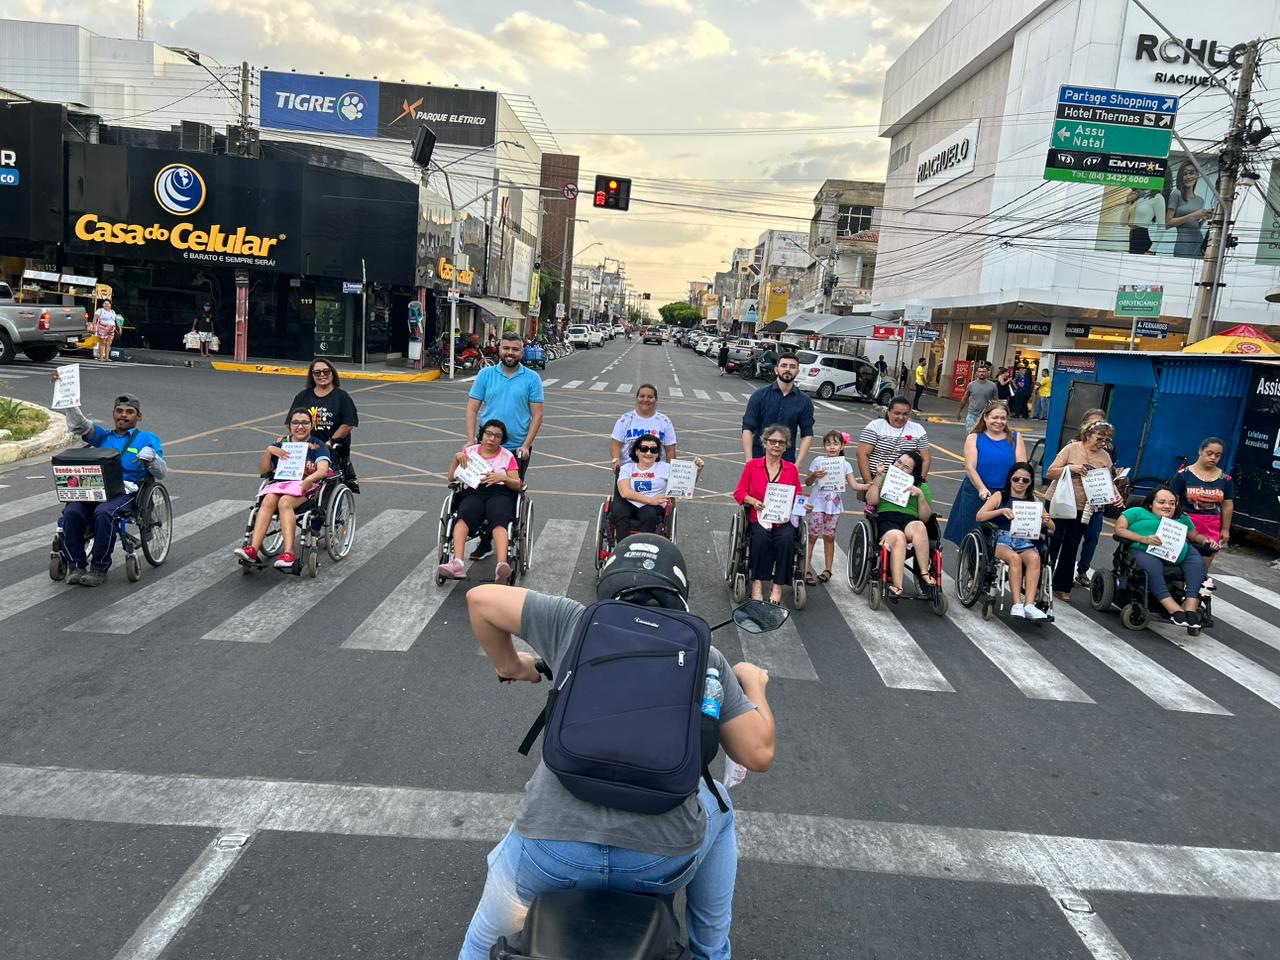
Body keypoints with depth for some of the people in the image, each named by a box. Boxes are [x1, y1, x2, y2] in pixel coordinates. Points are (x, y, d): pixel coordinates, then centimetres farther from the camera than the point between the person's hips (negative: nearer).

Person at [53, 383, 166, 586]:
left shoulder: (148, 438, 19)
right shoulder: (103, 437, 31)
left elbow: (160, 474, 9)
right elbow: (78, 423, 15)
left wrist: (151, 456, -14)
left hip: (126, 491, -4)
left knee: (103, 513, -35)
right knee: (71, 512, -27)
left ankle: (99, 568, -26)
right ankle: (76, 565, -17)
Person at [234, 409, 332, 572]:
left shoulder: (317, 446, 8)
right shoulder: (280, 444, 20)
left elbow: (322, 470, -12)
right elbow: (263, 471, 14)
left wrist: (308, 480, -30)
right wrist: (268, 451, -2)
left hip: (305, 486, -3)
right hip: (280, 483, 4)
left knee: (284, 502, -35)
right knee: (269, 500, -31)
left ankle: (289, 554, -46)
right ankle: (253, 549, -43)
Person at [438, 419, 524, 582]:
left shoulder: (507, 456, 17)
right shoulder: (469, 451, 22)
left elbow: (517, 485, 9)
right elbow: (451, 478, 17)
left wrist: (502, 478, -10)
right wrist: (457, 457, 2)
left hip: (500, 493, -1)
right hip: (473, 492, 1)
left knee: (499, 520, -37)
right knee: (463, 518, -35)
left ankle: (502, 566, -59)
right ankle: (457, 564, -52)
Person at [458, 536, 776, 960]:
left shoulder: (574, 621, 7)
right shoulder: (706, 657, 7)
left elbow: (480, 598, 13)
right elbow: (759, 754, 8)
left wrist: (508, 665, 28)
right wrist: (754, 684, 27)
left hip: (550, 853, 0)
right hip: (663, 864, 1)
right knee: (718, 810, 35)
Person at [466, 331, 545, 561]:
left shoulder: (531, 378, -1)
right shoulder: (486, 374, 3)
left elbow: (537, 414, -2)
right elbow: (472, 409, 3)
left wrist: (526, 445, -10)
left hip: (517, 449, -1)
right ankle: (485, 542, 17)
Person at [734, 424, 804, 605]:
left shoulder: (791, 469, 12)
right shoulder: (752, 465, 9)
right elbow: (739, 492, 8)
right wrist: (753, 501, -10)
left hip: (783, 520, 1)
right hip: (758, 519, -1)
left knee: (787, 539, -31)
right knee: (761, 536, -33)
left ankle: (778, 587, -20)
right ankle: (757, 583, -22)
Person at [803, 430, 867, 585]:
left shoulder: (845, 465, 3)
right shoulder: (818, 461, -3)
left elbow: (854, 485, -2)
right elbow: (807, 482, 0)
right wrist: (814, 475, -21)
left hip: (834, 504, 2)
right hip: (818, 503, -2)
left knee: (829, 536, 8)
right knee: (812, 536, -2)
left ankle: (828, 570, 17)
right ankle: (806, 569, 4)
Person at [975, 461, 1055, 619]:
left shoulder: (1033, 500, 18)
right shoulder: (1000, 496, 12)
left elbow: (1052, 528, 15)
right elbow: (979, 516, 0)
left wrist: (1046, 522, -9)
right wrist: (1001, 511, -16)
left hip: (1025, 542, 2)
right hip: (1001, 539, -2)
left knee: (1034, 558, -31)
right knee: (1014, 558, -34)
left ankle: (1029, 605, -37)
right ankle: (1017, 604, -34)